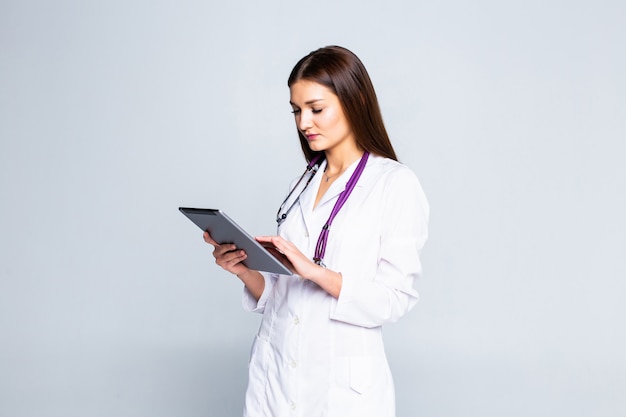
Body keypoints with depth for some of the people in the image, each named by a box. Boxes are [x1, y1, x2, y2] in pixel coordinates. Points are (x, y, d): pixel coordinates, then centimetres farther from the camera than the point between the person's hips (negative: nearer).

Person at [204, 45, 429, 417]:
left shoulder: (397, 184, -7)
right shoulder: (303, 185, 11)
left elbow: (395, 298, -13)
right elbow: (282, 294, 11)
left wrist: (315, 271, -23)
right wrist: (245, 270, -7)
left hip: (342, 384, -5)